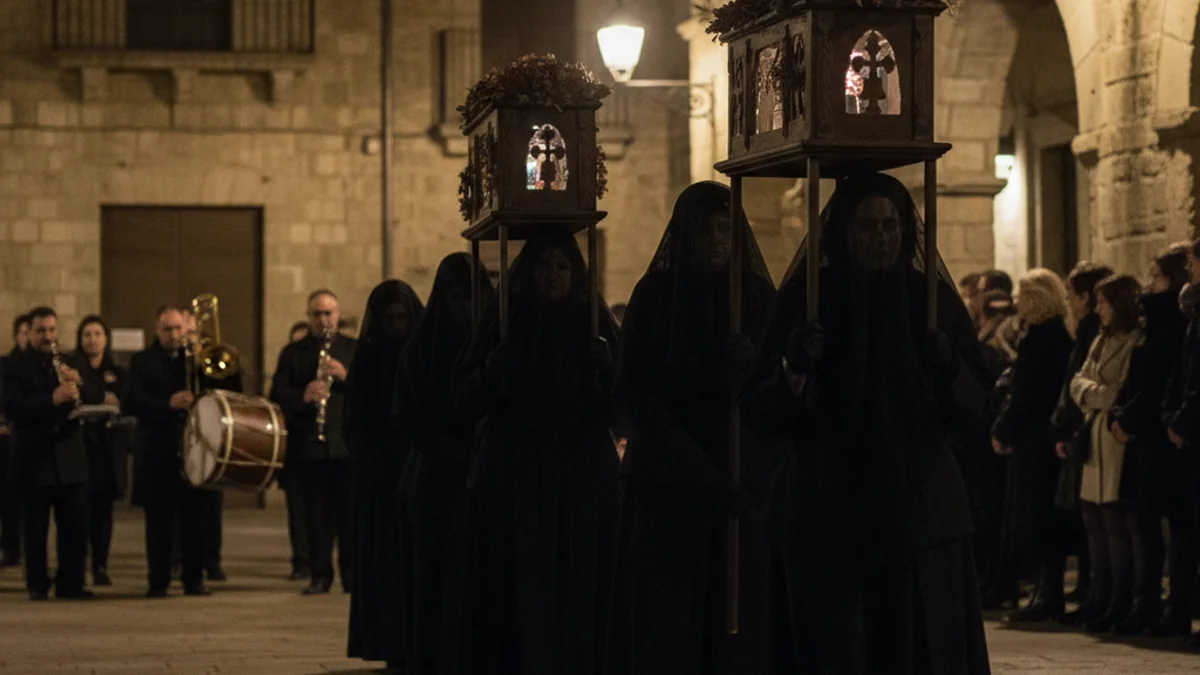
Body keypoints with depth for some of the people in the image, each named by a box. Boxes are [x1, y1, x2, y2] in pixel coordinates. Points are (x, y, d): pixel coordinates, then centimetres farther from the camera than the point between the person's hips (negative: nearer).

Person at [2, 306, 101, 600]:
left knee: (75, 526, 3)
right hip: (34, 460, -3)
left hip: (70, 459, 3)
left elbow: (98, 398, 7)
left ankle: (71, 583, 12)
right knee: (35, 529, 0)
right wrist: (52, 399, -28)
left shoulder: (70, 364, 13)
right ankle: (37, 585, 8)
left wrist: (79, 384, -14)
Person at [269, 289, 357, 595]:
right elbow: (277, 393, 1)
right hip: (308, 444, 1)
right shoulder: (292, 353, 13)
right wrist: (303, 396, -19)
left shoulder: (355, 350, 12)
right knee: (316, 513, 1)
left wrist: (345, 376, -15)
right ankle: (320, 575, 6)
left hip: (347, 444, 0)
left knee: (349, 510, -2)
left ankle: (352, 573, 5)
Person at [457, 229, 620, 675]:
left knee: (577, 594, -3)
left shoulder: (595, 325, 8)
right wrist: (492, 370, -17)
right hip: (513, 481, -1)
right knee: (519, 595, -6)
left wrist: (605, 368, -14)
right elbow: (467, 401, 1)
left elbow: (623, 404, 3)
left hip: (582, 484, 1)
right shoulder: (503, 323, 5)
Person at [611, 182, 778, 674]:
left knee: (737, 610, -4)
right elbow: (634, 392, -4)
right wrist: (692, 465, -14)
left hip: (740, 477, 2)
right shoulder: (655, 295, 1)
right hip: (668, 481, -2)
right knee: (669, 613, -5)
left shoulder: (758, 296, 7)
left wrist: (752, 365, -19)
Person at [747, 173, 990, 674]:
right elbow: (764, 414, -2)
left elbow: (974, 408, 4)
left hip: (919, 513, 1)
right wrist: (794, 367, -21)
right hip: (826, 516, -1)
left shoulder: (932, 300, 6)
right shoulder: (807, 299, 1)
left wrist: (948, 367, -15)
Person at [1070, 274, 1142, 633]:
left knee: (1117, 523, -7)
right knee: (1094, 521, 9)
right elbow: (1079, 382, 13)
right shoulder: (1104, 340, 20)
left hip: (1121, 441, -9)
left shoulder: (1138, 341, -10)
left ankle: (1120, 607, -3)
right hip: (1097, 440, 9)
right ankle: (1100, 600, 15)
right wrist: (1099, 394, -5)